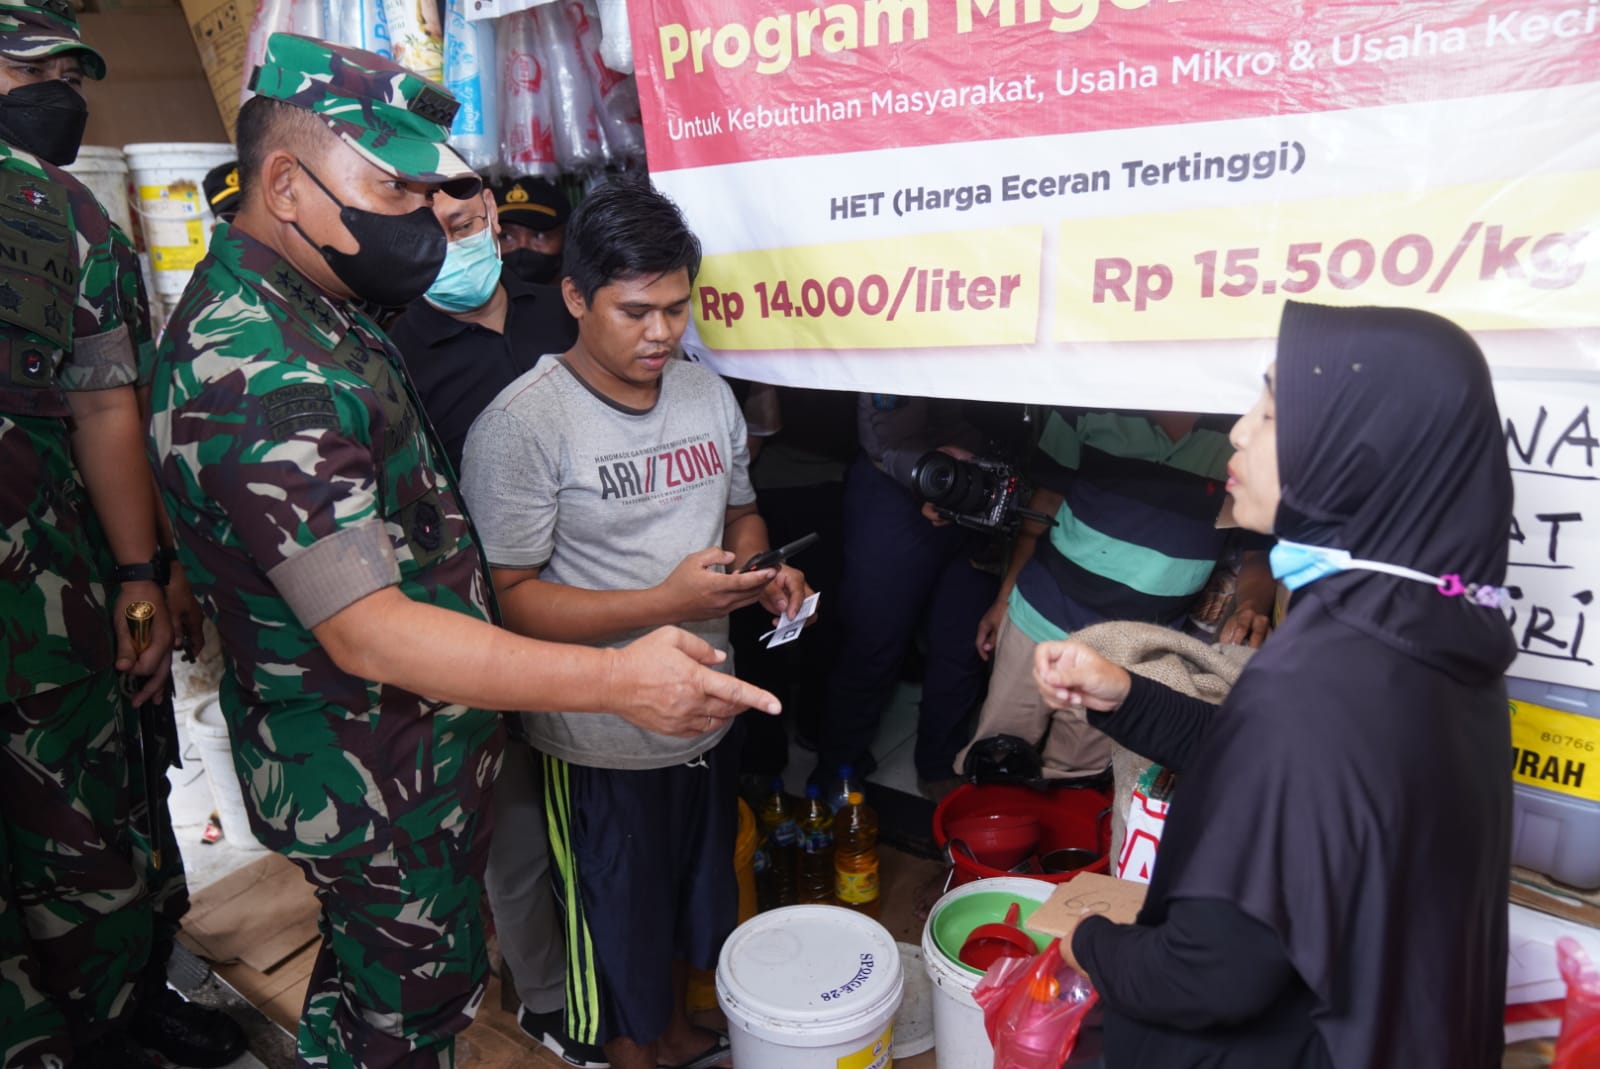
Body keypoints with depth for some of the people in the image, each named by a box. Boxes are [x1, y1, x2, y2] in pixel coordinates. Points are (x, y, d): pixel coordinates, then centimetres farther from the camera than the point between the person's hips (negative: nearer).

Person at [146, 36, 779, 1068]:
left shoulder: (289, 310, 4)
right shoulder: (263, 373, -30)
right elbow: (368, 632, -35)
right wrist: (617, 679, -38)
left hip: (366, 762, 10)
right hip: (377, 789, -10)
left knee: (365, 960, 31)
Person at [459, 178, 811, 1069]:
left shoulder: (708, 392, 2)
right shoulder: (522, 425, -19)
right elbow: (508, 599, -20)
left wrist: (762, 570, -7)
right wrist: (666, 603, -28)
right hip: (603, 740, -6)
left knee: (692, 895, 27)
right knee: (617, 925, 17)